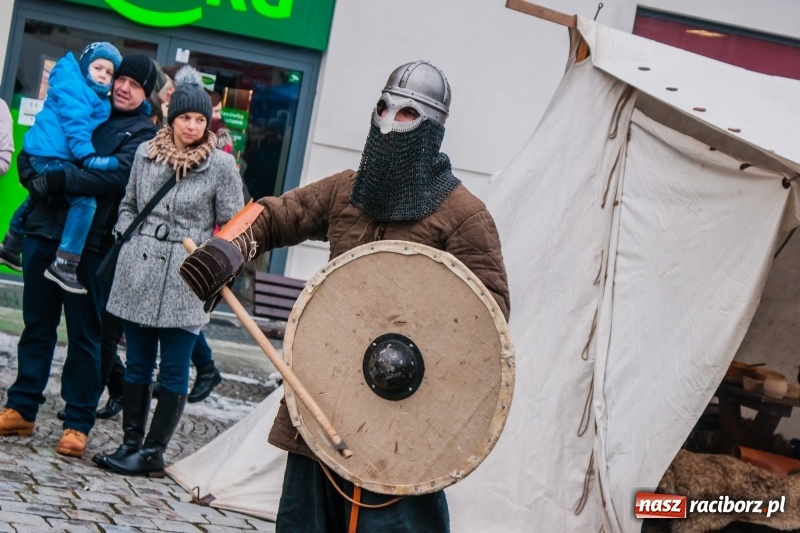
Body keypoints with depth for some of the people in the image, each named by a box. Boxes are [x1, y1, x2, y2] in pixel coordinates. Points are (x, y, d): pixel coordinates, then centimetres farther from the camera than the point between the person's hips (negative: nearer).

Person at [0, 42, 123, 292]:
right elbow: (74, 123, -22)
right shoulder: (72, 86, -10)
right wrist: (88, 156, -31)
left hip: (49, 156, 12)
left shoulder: (99, 100, 19)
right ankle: (63, 264, -27)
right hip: (51, 156, -11)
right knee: (85, 200, -26)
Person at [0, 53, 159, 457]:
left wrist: (58, 179, -21)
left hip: (91, 244, -4)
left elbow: (116, 175, -16)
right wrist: (34, 177, -7)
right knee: (36, 323, 11)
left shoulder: (143, 135, 1)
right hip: (44, 231, 4)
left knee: (85, 334, 1)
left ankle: (78, 423, 8)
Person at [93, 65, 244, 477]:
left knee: (174, 372, 0)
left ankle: (153, 453, 7)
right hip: (138, 274, 4)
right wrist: (127, 243, 7)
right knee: (136, 365, 10)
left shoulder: (221, 165, -4)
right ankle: (130, 443, 18)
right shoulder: (146, 153, 7)